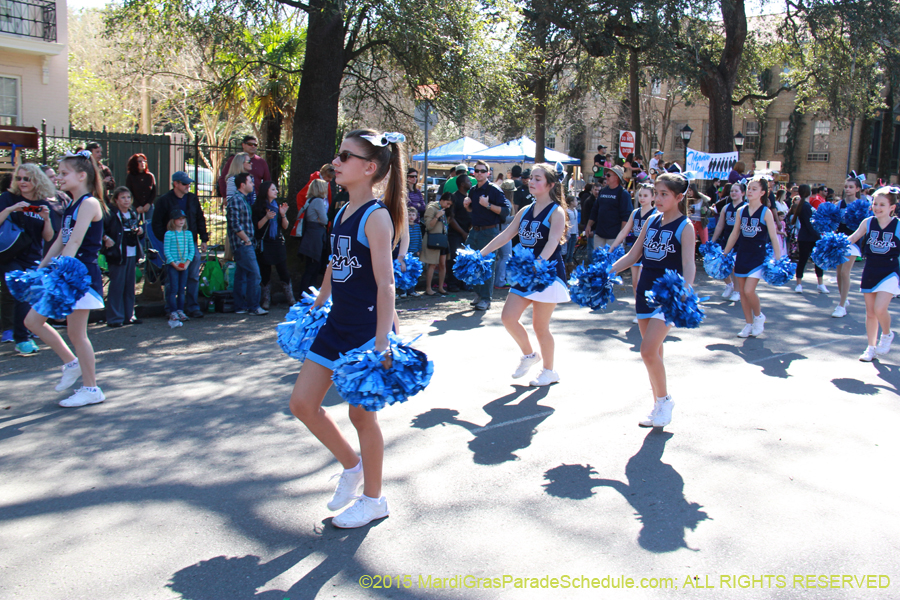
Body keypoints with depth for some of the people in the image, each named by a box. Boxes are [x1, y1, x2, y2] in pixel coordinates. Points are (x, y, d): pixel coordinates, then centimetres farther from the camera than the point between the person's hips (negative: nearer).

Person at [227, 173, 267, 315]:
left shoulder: (244, 199, 18)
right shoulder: (235, 200, -13)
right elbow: (235, 225, -19)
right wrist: (247, 240, -14)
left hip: (245, 244, 10)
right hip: (242, 244, -10)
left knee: (241, 275, 10)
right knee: (254, 274, -10)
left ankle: (240, 306, 14)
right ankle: (254, 306, -6)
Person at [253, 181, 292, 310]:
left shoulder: (278, 206, 10)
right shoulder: (258, 207, -3)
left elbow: (286, 227, 7)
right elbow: (256, 227, -10)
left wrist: (283, 215, -9)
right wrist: (266, 218, -21)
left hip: (278, 244, 3)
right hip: (264, 245, -3)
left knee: (284, 273, 0)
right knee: (265, 275, 3)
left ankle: (291, 300, 6)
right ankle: (265, 301, 13)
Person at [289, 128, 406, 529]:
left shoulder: (376, 216, -17)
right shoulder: (343, 213, 8)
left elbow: (385, 284, -22)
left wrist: (381, 344, -26)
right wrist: (317, 305, 25)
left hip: (366, 329, -8)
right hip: (336, 325, 8)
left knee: (361, 415, 5)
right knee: (303, 404, 11)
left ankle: (373, 500, 26)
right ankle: (351, 465, 33)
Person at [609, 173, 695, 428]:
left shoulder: (684, 227, -8)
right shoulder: (651, 221, 9)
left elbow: (689, 265, -17)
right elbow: (633, 255, 13)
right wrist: (608, 271, 3)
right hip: (645, 290, 6)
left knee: (649, 351, -15)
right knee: (654, 352, 11)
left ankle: (664, 399, 5)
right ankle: (659, 405, 23)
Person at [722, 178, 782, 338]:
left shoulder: (766, 212, -6)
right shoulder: (741, 211, 6)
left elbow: (773, 237, -8)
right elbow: (734, 234, 13)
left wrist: (778, 259, -13)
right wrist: (724, 254, 14)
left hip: (758, 257, -5)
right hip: (742, 255, 5)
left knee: (749, 290, -15)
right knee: (742, 291, 6)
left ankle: (759, 316, 13)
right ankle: (749, 324, 19)